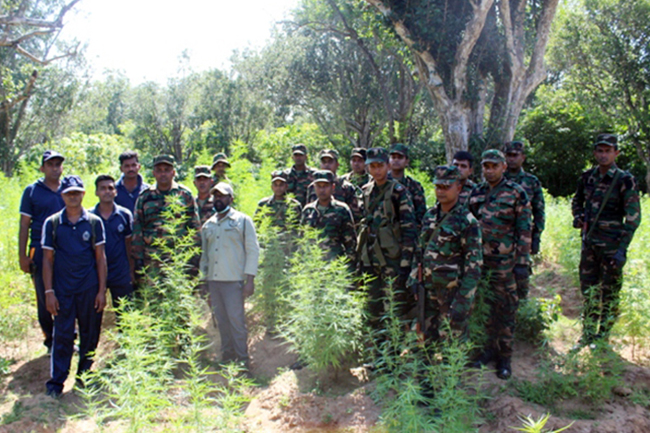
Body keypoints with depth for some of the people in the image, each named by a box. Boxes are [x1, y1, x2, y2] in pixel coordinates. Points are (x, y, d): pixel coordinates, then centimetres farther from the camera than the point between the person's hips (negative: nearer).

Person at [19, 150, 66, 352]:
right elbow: (24, 225, 4)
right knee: (45, 298, 4)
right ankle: (50, 339, 18)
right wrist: (22, 256, -1)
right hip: (41, 251, -1)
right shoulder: (32, 191, 4)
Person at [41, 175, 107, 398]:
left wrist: (102, 290, 0)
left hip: (89, 289, 1)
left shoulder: (94, 222, 2)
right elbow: (48, 259, 3)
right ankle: (56, 382, 12)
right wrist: (49, 292, -3)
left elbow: (100, 258, 4)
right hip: (63, 290, -1)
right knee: (63, 335, 1)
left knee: (90, 335, 9)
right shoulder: (52, 223, 2)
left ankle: (85, 377, 25)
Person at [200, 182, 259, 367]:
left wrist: (250, 279, -10)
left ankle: (242, 361, 4)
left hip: (234, 280, -5)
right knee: (222, 321, 8)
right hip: (213, 281, 5)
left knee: (236, 319, -6)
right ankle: (227, 358, 18)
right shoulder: (208, 225, 15)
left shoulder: (243, 220, 2)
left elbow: (253, 250, -2)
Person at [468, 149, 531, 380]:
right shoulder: (476, 192, 8)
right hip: (478, 260, 4)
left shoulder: (516, 194, -5)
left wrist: (522, 262, -10)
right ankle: (489, 348, 28)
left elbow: (524, 230, -6)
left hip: (504, 262, -4)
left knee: (505, 310, 5)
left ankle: (505, 357, 17)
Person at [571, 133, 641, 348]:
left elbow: (633, 217, -11)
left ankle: (602, 339, 15)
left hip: (611, 244, -5)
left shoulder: (625, 181, -10)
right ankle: (587, 336, 25)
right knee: (589, 290, 13)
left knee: (609, 293, 4)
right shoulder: (587, 177, 5)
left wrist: (623, 248, -17)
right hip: (589, 241, 5)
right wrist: (578, 216, 2)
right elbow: (577, 201, 23)